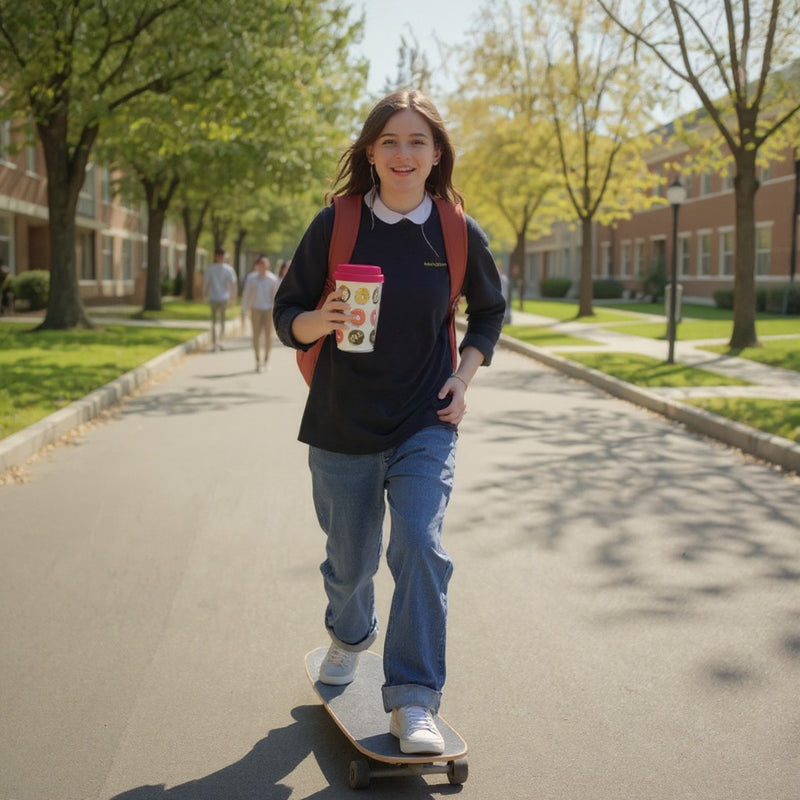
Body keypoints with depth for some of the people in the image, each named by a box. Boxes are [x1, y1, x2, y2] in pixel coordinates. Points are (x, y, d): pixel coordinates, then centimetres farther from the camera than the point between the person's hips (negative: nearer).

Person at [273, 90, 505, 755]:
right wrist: (322, 321, -23)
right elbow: (287, 316, -1)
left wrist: (465, 375, 1)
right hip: (342, 426, 1)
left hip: (425, 425, 0)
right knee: (350, 561, 14)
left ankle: (413, 702, -7)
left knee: (420, 545, -18)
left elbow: (490, 309, 15)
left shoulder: (459, 234, -3)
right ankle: (350, 636, 47)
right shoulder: (334, 226, -6)